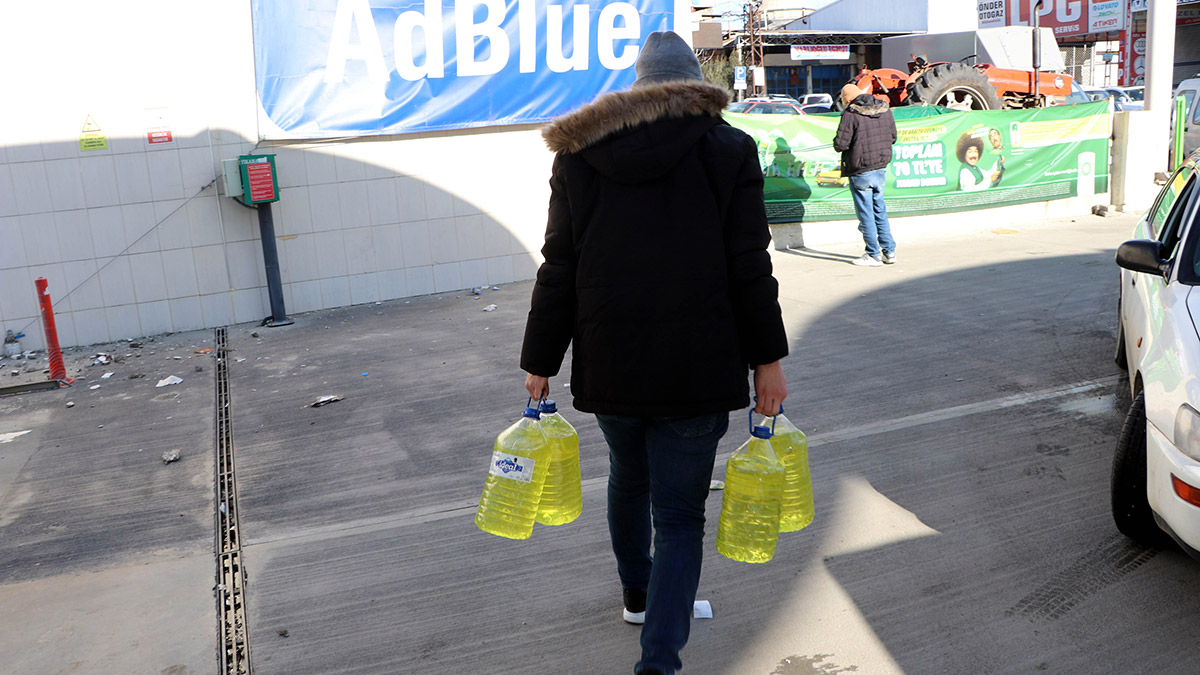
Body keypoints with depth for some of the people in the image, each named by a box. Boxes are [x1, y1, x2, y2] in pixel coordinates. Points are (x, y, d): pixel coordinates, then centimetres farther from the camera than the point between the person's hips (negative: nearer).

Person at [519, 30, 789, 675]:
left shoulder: (580, 153, 2)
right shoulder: (728, 150, -4)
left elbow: (558, 271, 1)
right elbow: (749, 269, -6)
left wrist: (540, 361, 8)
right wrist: (767, 359, 2)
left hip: (607, 360, 3)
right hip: (697, 364, -3)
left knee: (627, 477, 27)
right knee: (679, 515, 5)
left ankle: (636, 592, 48)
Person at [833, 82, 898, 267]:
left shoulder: (850, 114, -15)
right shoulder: (885, 110, 6)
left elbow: (840, 144, -17)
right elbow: (892, 137, 15)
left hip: (860, 172, -6)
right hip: (881, 169, 7)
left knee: (866, 213, 3)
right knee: (880, 210, 17)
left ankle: (873, 255, 8)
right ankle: (889, 252, 19)